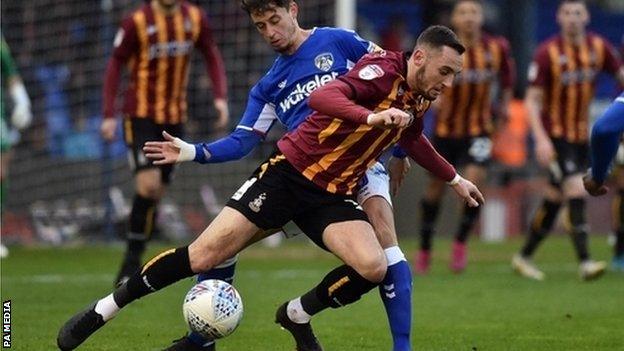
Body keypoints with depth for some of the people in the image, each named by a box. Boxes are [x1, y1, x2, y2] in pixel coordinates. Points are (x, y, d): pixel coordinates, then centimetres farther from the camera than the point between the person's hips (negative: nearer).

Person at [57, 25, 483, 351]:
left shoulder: (419, 101, 8)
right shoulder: (383, 69, -16)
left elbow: (413, 140, 34)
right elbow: (322, 97, -35)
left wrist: (454, 179, 40)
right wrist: (371, 117, -49)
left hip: (334, 196, 7)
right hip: (290, 173, -7)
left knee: (373, 268, -20)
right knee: (205, 255, -12)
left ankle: (298, 315, 8)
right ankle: (103, 310, 3)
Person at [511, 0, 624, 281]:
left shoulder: (598, 47, 0)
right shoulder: (548, 53, -13)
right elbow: (532, 100, -11)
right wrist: (541, 139, -21)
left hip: (581, 135, 6)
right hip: (555, 135, -6)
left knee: (554, 200, 13)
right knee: (576, 191, -19)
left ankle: (524, 257, 26)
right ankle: (584, 263, -21)